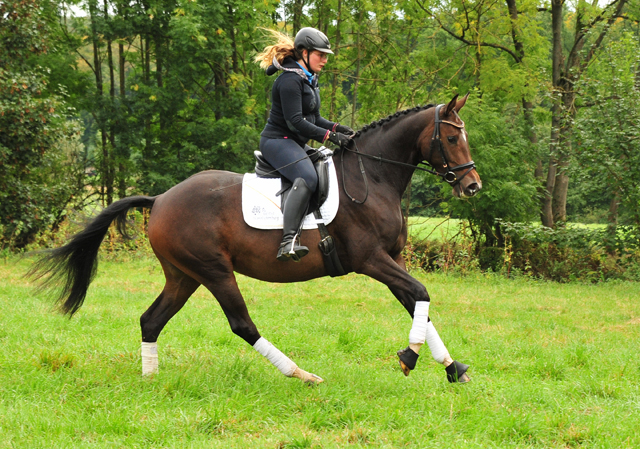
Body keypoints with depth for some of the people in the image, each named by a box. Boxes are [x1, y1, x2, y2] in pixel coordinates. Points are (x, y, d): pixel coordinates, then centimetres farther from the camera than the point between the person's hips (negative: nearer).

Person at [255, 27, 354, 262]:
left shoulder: (308, 80, 18)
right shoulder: (290, 80, -15)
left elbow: (314, 119, 22)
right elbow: (296, 122, -21)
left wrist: (337, 128, 3)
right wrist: (329, 135, -21)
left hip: (294, 145, 11)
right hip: (277, 141, -11)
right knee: (307, 178, -35)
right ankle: (288, 241, -48)